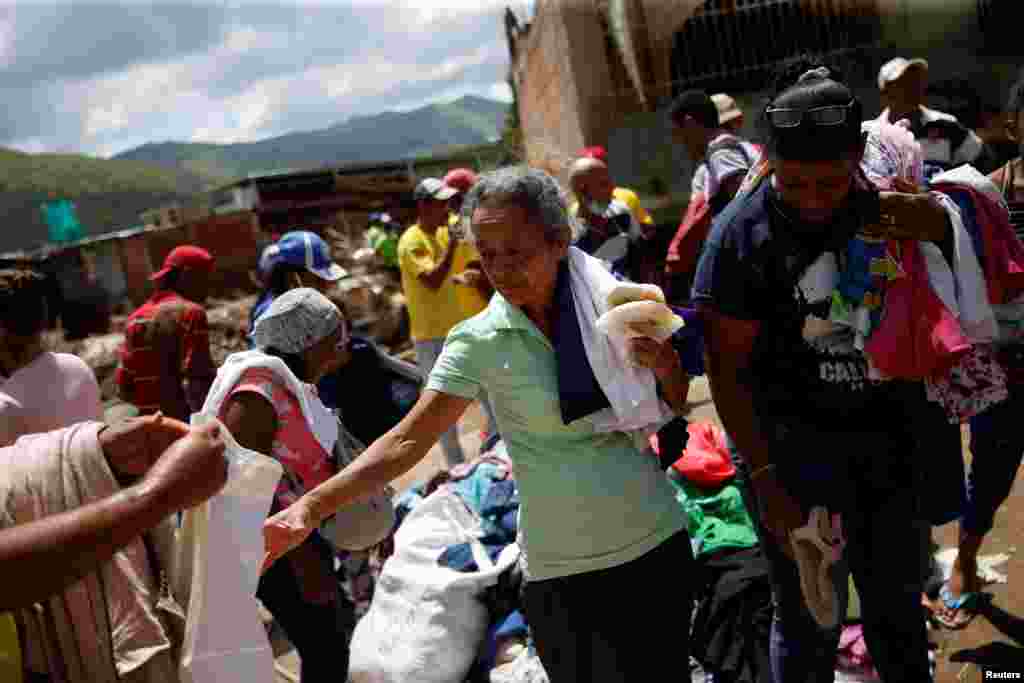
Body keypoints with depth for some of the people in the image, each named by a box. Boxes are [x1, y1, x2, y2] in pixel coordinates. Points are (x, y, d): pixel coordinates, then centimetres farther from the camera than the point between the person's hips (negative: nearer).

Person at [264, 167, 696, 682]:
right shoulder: (481, 342, -12)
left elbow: (674, 406, 8)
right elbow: (407, 441, -15)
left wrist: (663, 368, -15)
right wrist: (312, 507, -26)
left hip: (658, 542, 3)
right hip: (563, 571, -2)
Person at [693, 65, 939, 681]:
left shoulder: (889, 203, -2)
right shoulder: (743, 233, -16)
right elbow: (727, 370, -13)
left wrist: (930, 222, -11)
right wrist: (766, 482, -15)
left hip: (893, 433, 5)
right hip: (799, 441, -4)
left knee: (898, 604, 22)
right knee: (811, 623, 6)